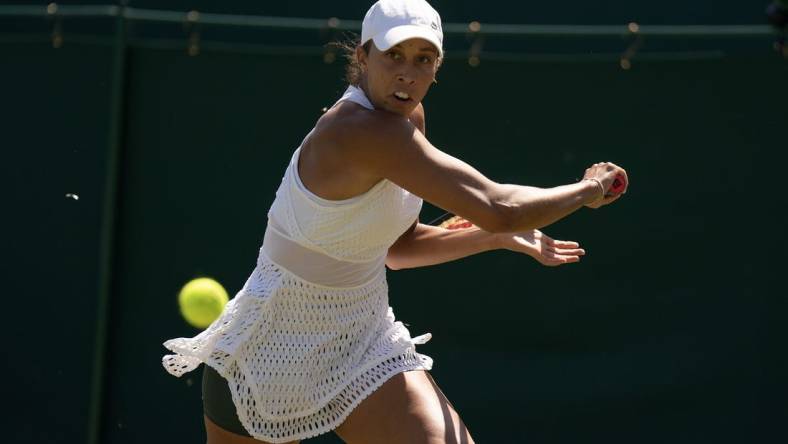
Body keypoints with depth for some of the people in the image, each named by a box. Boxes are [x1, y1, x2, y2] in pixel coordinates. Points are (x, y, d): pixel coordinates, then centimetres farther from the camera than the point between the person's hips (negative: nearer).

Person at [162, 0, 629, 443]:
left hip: (362, 341, 7)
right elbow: (496, 208, -35)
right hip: (274, 346, -7)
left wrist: (509, 238, 3)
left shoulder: (409, 119, -2)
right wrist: (589, 189, -18)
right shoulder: (363, 130, -29)